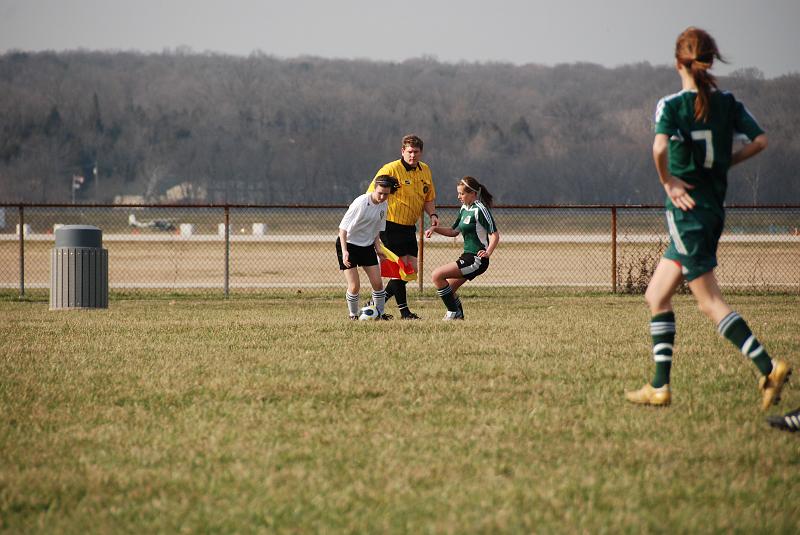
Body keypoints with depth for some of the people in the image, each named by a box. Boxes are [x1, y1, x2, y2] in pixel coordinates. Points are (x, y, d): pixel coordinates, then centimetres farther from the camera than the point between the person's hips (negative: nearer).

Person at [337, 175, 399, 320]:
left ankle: (380, 313, 14)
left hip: (367, 246, 6)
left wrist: (378, 248, 0)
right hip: (348, 244, -6)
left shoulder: (383, 205, -1)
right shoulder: (361, 203, -23)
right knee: (354, 286, -11)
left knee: (377, 282, -2)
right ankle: (353, 315, 9)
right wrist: (344, 251, -30)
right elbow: (343, 228, -22)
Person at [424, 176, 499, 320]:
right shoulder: (464, 209, 13)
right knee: (449, 288, 16)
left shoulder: (479, 210, -14)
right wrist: (435, 228, 10)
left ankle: (454, 312, -8)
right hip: (467, 257, 10)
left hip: (476, 259, -10)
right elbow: (454, 231, 25)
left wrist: (488, 253, -31)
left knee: (437, 275, -16)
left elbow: (495, 234, -17)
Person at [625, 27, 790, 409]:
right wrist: (726, 162, 10)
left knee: (710, 303, -6)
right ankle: (660, 386, 12)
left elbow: (660, 148, -27)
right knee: (656, 297, 15)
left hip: (687, 210, -7)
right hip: (715, 210, 7)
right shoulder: (727, 103, 5)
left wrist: (668, 181, -11)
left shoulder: (671, 105, -10)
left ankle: (768, 368, -17)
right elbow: (760, 140, -2)